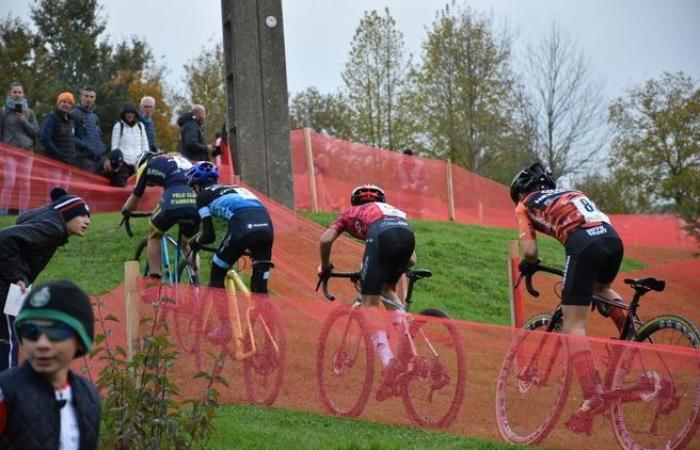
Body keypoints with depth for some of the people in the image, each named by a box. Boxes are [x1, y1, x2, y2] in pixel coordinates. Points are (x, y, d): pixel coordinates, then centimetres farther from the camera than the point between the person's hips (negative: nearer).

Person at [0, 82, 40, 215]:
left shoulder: (29, 112, 12)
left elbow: (36, 132, 8)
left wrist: (24, 121, -6)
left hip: (26, 151, 3)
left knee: (25, 184, 1)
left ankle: (23, 213, 8)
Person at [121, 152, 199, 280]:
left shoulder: (146, 165, 24)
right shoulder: (181, 159, 38)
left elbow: (133, 201, 27)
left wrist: (125, 210, 49)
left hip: (174, 199, -4)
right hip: (197, 201, 4)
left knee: (154, 236, 24)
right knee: (189, 244, 28)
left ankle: (154, 279, 15)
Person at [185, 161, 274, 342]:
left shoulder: (203, 195, 20)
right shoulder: (234, 188, 38)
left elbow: (209, 235, 12)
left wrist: (195, 242, 33)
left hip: (243, 227, -5)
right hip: (266, 225, 5)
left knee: (217, 274, 17)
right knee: (260, 287, 15)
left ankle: (225, 327, 12)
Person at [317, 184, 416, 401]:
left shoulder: (350, 213, 37)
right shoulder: (392, 210, 44)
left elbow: (326, 240, 20)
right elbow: (412, 259, 38)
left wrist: (324, 267, 36)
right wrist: (399, 267, 56)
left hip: (380, 234, -4)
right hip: (407, 233, 4)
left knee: (370, 304, 1)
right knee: (388, 289, 28)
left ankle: (389, 361, -20)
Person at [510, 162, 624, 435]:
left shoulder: (525, 205, 22)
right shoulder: (571, 193, 36)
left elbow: (530, 252, 12)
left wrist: (528, 265, 34)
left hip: (583, 244, -6)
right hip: (613, 237, 6)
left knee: (573, 324, -2)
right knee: (602, 289, 37)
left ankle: (591, 397, -18)